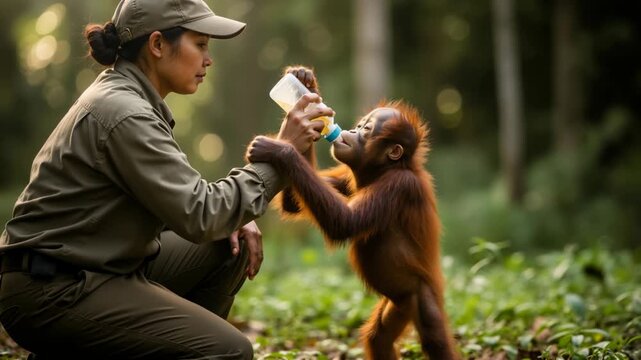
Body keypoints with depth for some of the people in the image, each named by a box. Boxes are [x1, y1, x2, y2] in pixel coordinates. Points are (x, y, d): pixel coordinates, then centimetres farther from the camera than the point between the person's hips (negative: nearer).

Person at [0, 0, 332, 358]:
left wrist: (229, 218, -1)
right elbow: (198, 217, -22)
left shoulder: (124, 96, 10)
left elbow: (176, 198, 17)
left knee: (233, 246, 8)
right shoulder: (123, 113, -20)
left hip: (102, 266, 10)